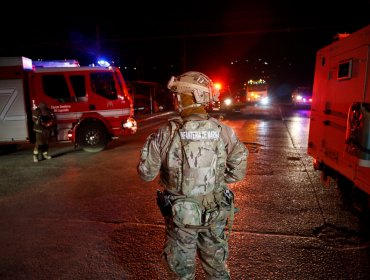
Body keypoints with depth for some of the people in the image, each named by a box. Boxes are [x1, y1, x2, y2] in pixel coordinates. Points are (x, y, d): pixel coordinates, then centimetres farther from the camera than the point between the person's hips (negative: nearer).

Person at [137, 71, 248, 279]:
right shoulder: (225, 132, -13)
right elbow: (238, 172, -6)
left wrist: (153, 143, 8)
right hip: (216, 213, 2)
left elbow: (146, 173, -10)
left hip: (180, 214, -2)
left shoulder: (165, 134, -19)